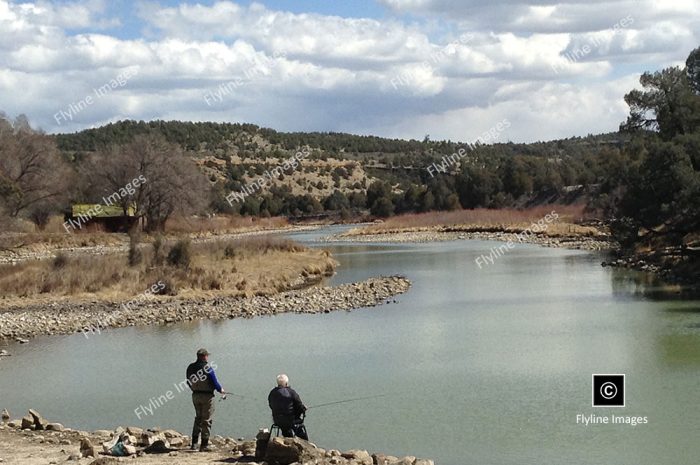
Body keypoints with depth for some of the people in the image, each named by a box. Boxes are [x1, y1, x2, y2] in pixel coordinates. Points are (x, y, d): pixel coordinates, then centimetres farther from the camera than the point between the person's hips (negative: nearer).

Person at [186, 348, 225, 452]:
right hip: (207, 396, -6)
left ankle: (194, 444, 14)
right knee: (206, 420, 1)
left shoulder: (191, 367, 2)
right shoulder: (207, 367, -16)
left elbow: (189, 383, 10)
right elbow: (214, 382, -12)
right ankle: (204, 445, 2)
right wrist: (221, 390, 7)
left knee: (198, 418, 18)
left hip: (195, 395, 6)